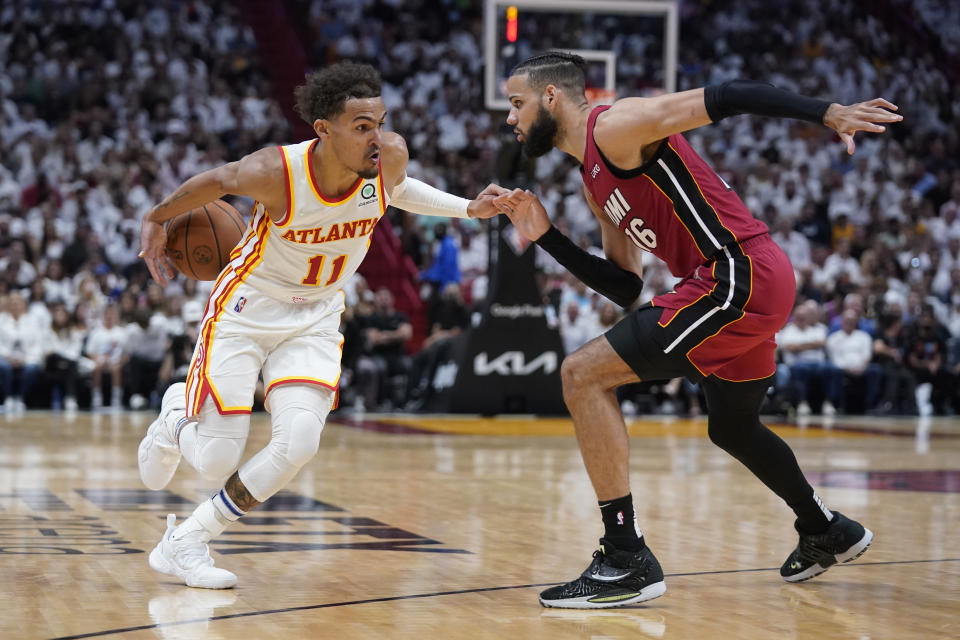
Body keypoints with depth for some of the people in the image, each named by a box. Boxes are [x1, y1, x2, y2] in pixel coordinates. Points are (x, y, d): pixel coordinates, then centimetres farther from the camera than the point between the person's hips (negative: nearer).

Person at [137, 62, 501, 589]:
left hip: (315, 318, 4)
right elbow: (217, 180, -7)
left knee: (297, 444, -18)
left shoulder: (390, 156, -17)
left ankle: (183, 545, 1)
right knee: (216, 460, -7)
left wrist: (468, 209, 3)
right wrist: (157, 220, -1)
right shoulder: (276, 171, -29)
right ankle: (176, 419, 33)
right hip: (246, 308, -3)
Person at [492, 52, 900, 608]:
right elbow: (625, 288, 19)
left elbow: (726, 97, -15)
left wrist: (827, 112, -25)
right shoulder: (594, 183, 21)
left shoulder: (615, 126, -7)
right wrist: (546, 236, 15)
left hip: (741, 275, -10)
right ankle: (825, 532, 53)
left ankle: (628, 562, -12)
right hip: (738, 288, 10)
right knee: (732, 427, 31)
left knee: (583, 375, -12)